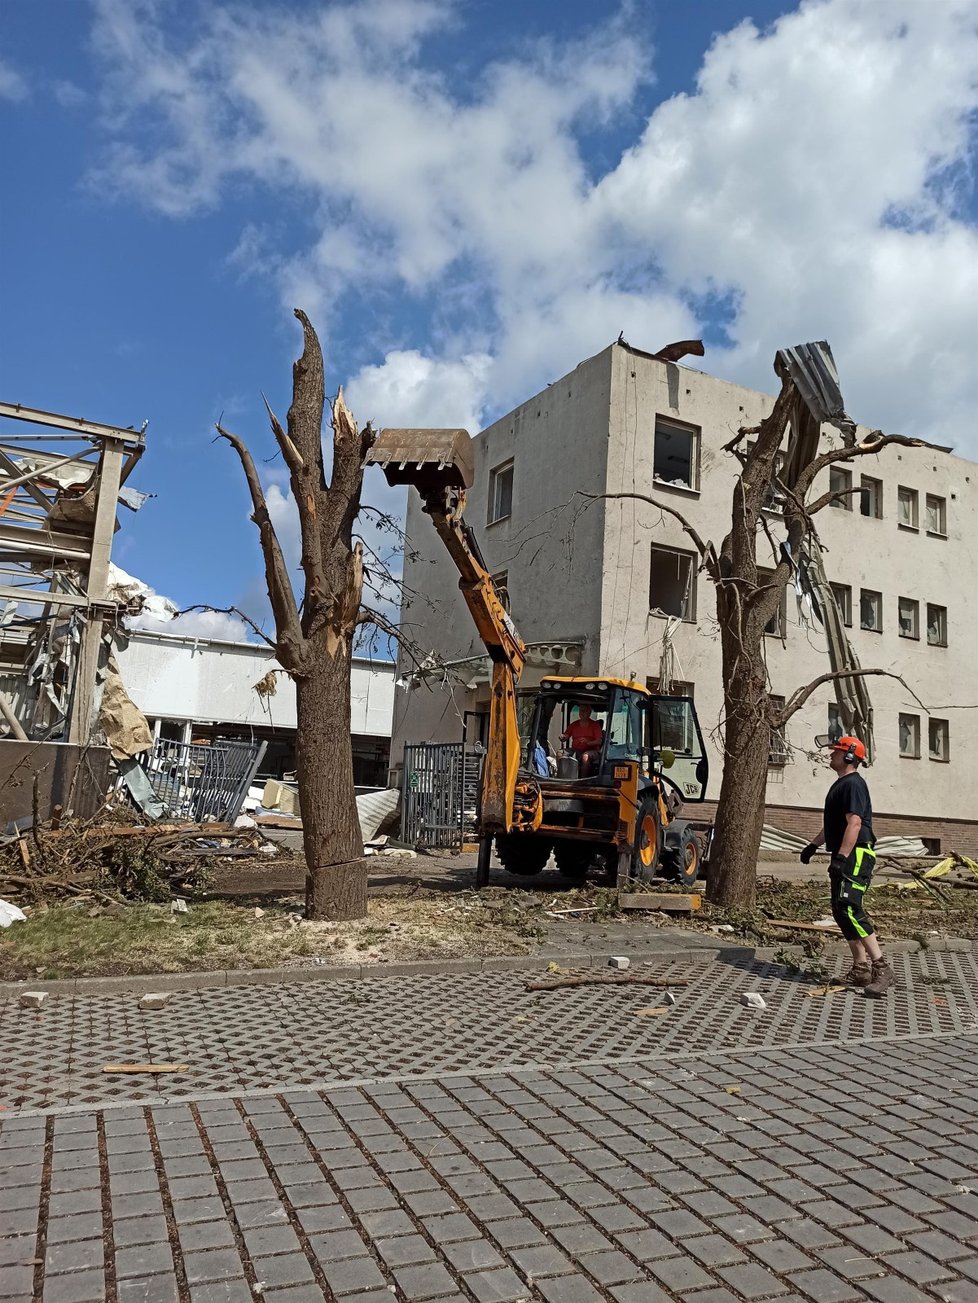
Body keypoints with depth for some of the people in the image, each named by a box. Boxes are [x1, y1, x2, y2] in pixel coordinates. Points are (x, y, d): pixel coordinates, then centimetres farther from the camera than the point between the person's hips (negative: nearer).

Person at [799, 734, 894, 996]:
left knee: (850, 908, -20)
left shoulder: (853, 784, -13)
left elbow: (854, 823, -23)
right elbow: (832, 824, 29)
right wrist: (813, 845, 28)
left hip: (856, 855, -11)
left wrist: (841, 858, -28)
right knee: (841, 911, 11)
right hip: (844, 856, 11)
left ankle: (881, 968, -17)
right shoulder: (840, 784, 20)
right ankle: (861, 969, 17)